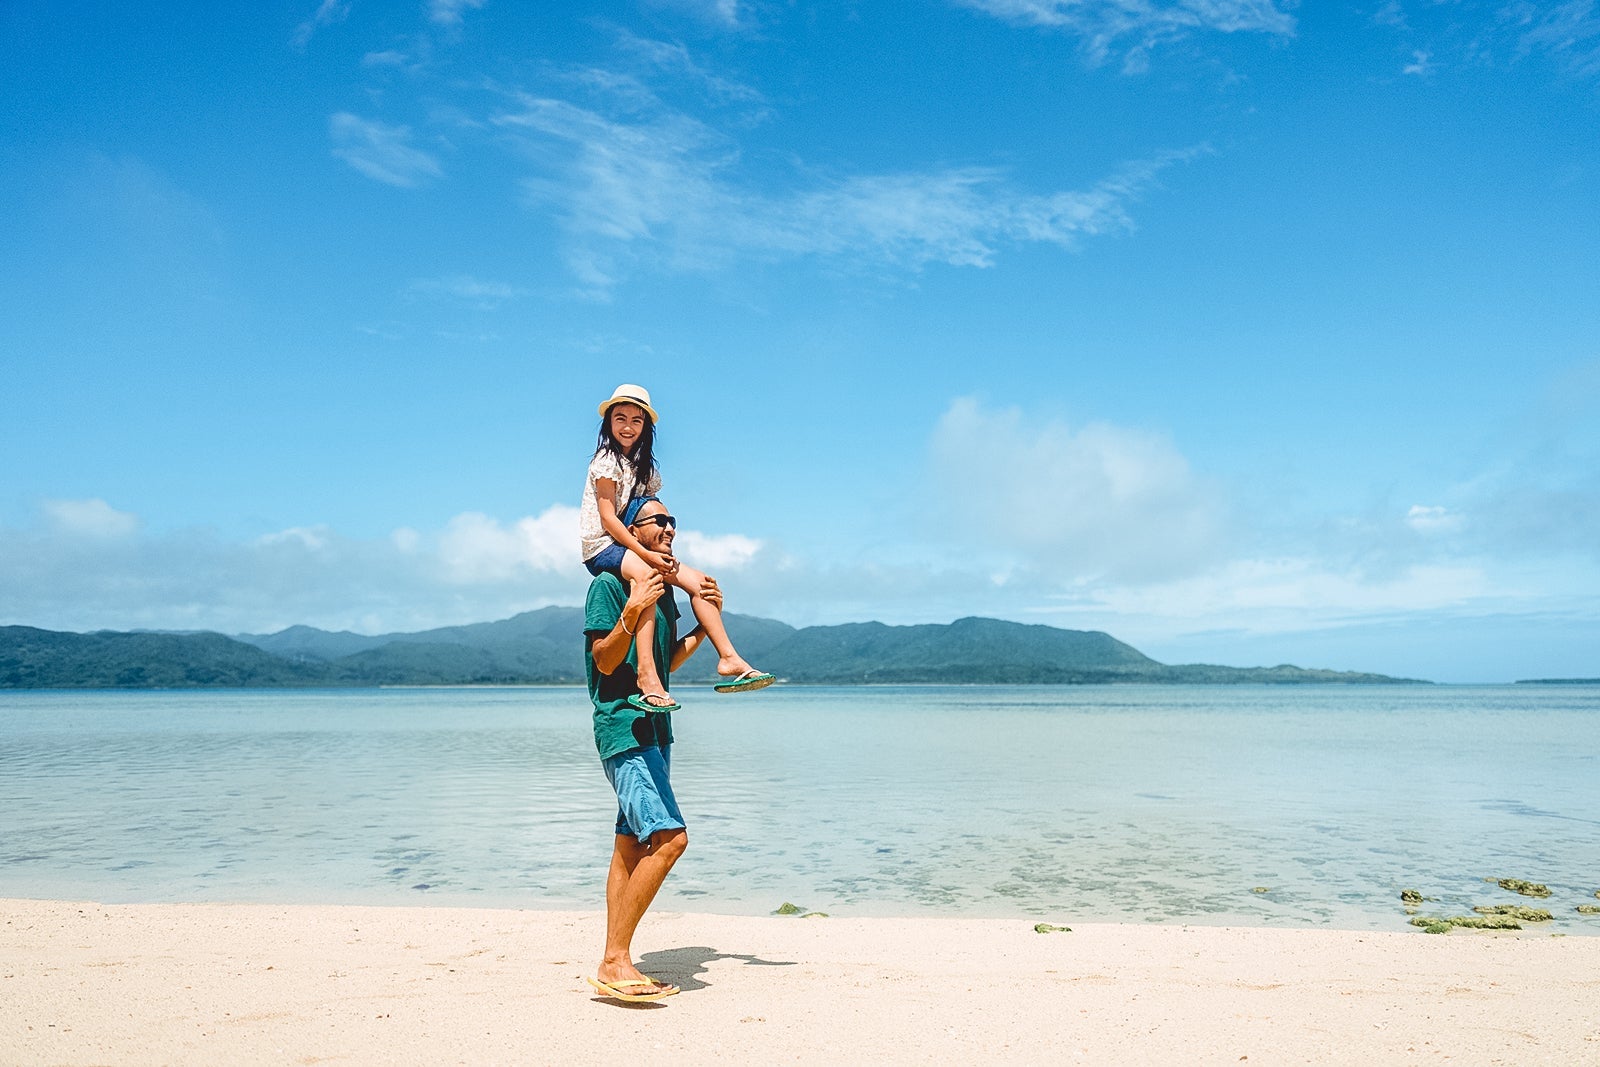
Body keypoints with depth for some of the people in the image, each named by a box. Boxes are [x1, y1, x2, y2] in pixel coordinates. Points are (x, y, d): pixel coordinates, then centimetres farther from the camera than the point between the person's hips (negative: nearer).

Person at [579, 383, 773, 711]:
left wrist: (660, 551, -5)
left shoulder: (643, 466, 17)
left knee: (697, 580, -6)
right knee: (644, 574, -38)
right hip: (602, 547, -8)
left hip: (632, 546, 8)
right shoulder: (607, 460, -7)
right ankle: (646, 673, -48)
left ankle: (729, 659, -10)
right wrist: (646, 554, -22)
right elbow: (608, 518, -15)